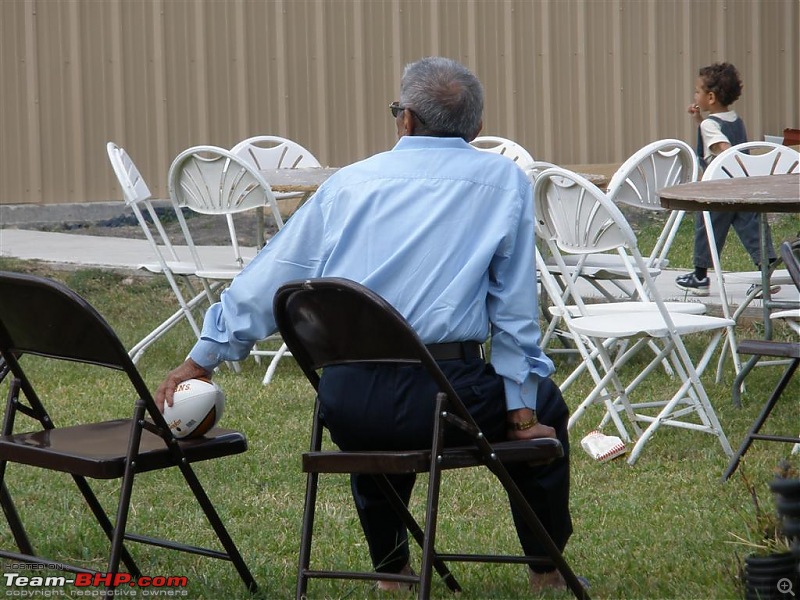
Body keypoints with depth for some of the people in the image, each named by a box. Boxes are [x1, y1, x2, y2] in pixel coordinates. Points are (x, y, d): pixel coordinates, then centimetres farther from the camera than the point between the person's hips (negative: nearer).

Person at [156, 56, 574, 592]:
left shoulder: (349, 182, 13)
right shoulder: (504, 181, 5)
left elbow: (267, 279, 18)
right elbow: (516, 308, 1)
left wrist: (202, 360, 27)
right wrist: (523, 411, 7)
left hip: (343, 405, 3)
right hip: (444, 397, -3)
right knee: (545, 406, 26)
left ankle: (390, 566, 42)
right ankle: (546, 571, 29)